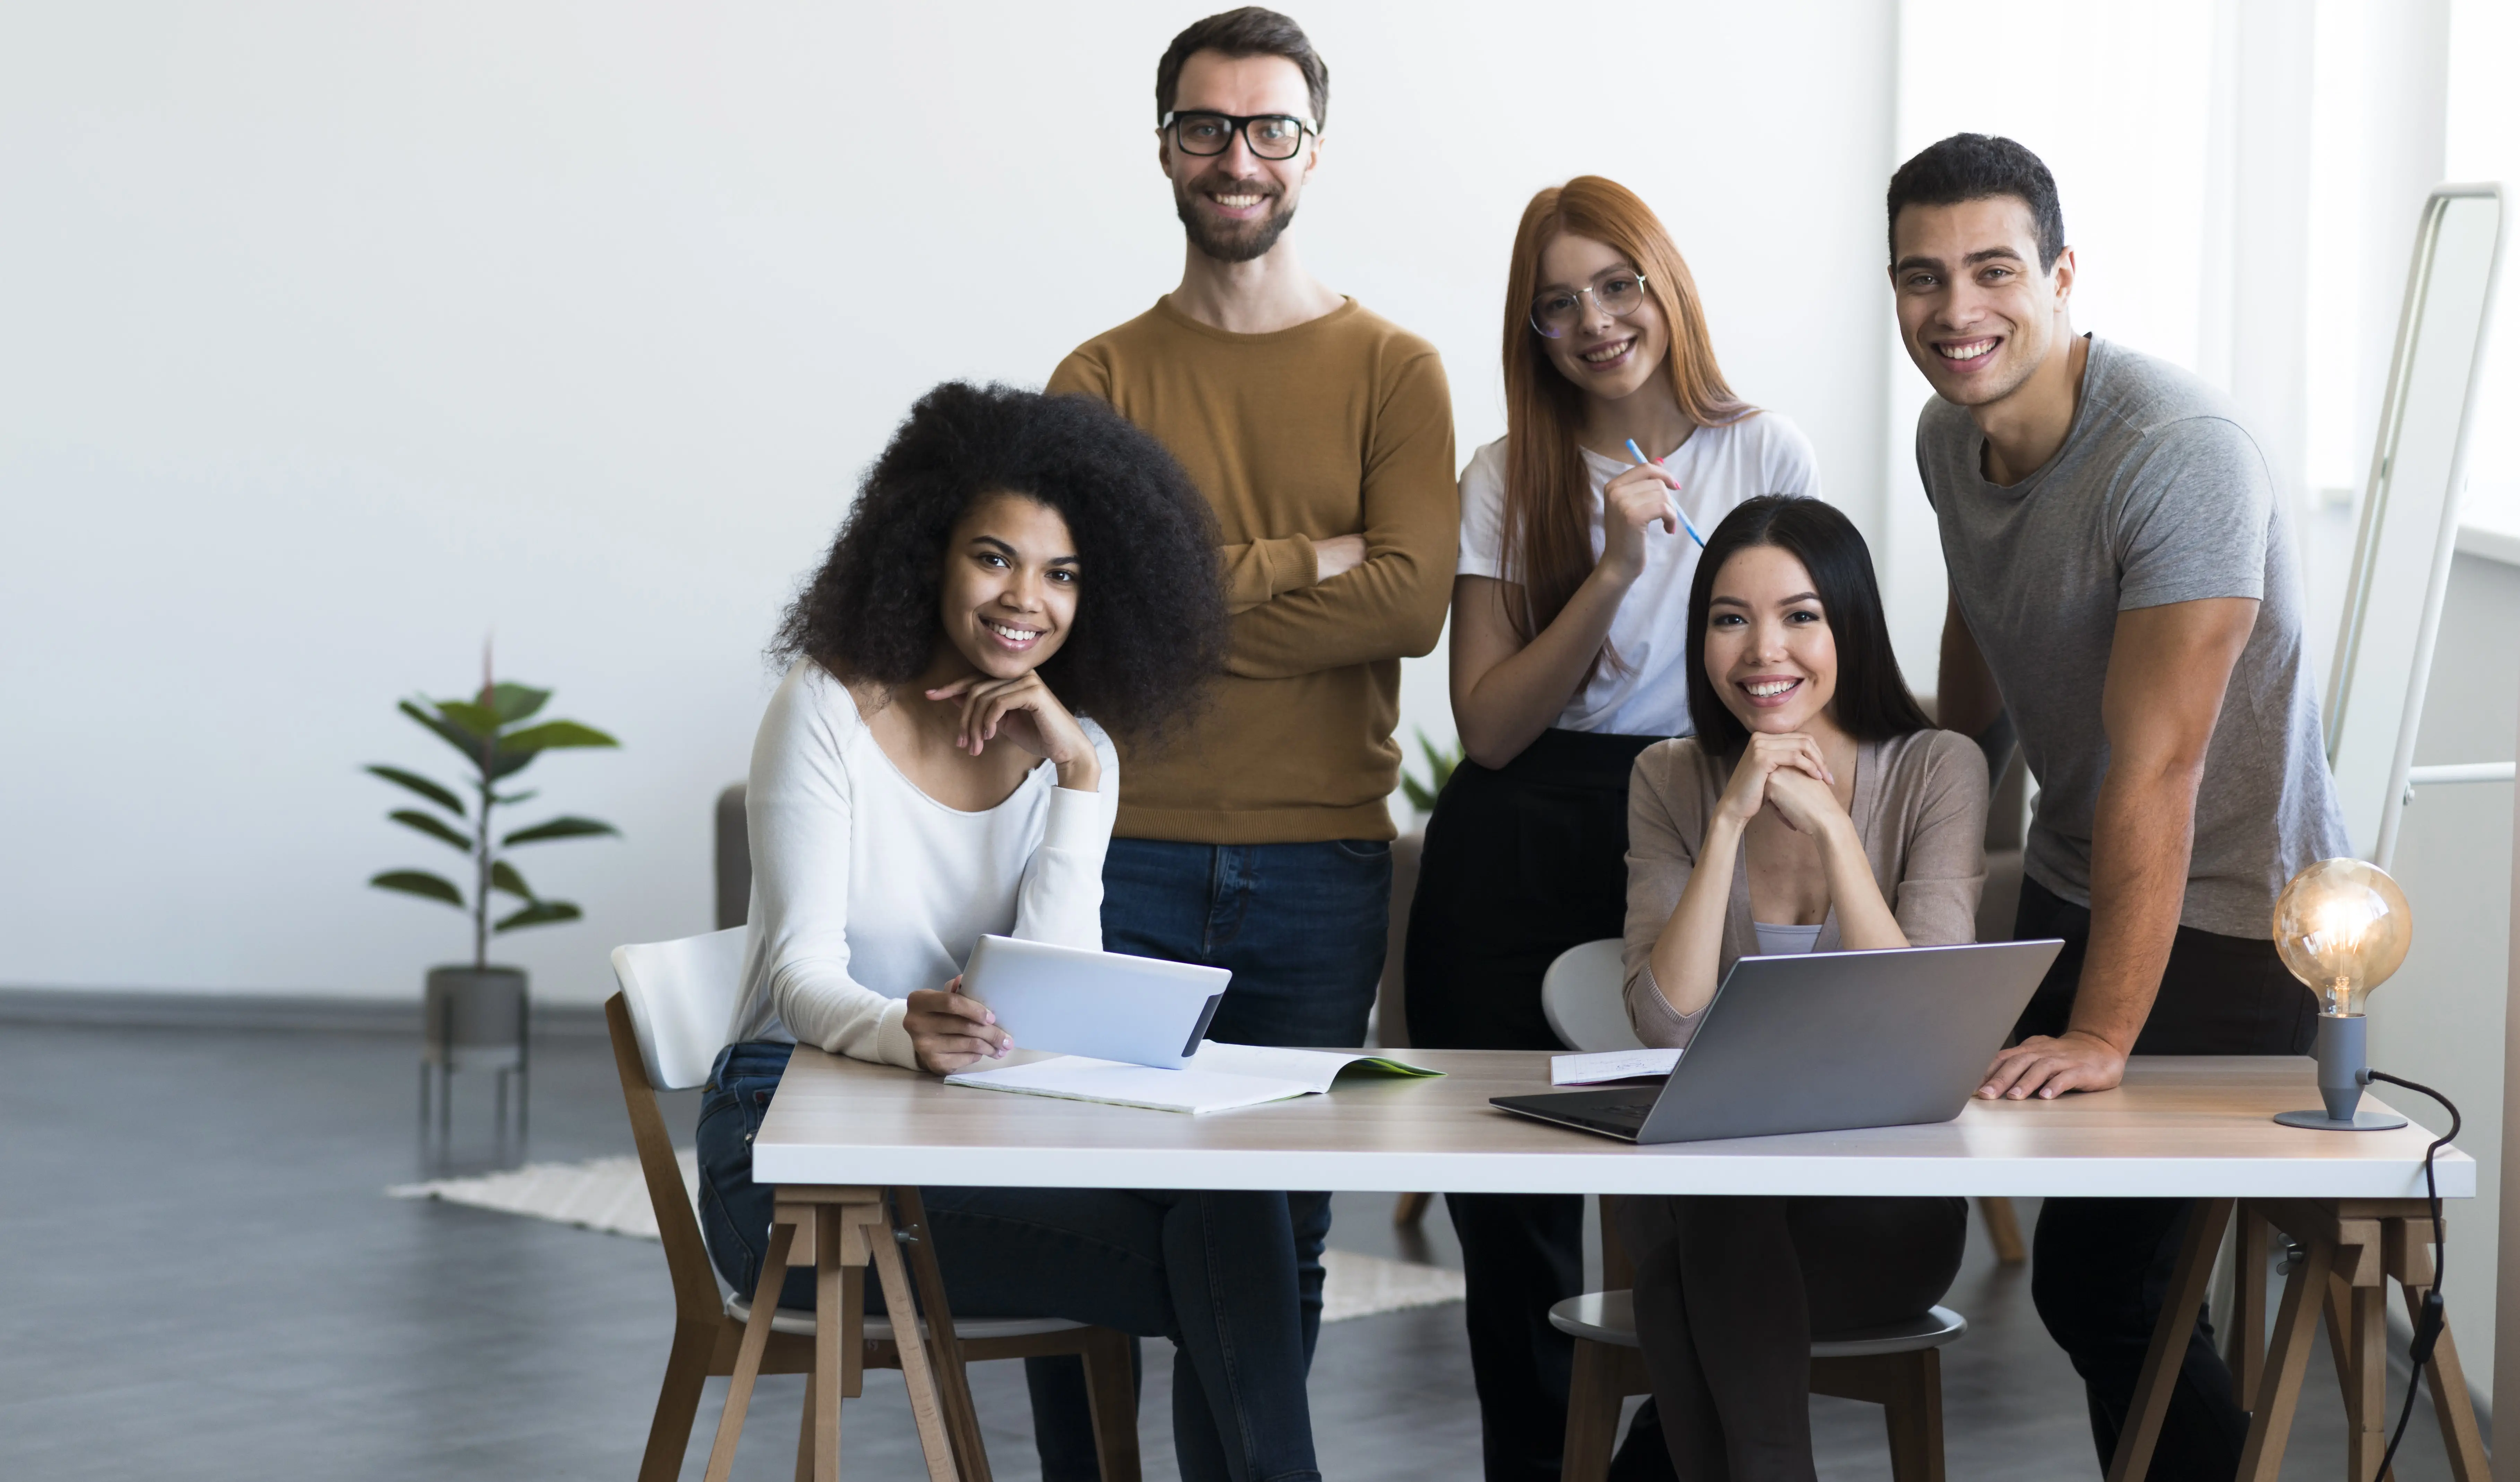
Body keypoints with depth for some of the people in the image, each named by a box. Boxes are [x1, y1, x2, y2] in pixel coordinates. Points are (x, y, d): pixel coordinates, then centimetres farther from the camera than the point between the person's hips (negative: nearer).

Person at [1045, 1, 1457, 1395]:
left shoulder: (1393, 371, 6)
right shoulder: (1101, 377, 8)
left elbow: (1409, 601, -9)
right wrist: (1298, 562, -10)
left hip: (1321, 862, 0)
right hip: (1127, 855, 0)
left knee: (1282, 1230, 5)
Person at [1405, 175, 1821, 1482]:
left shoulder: (1763, 454, 2)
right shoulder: (1508, 480, 2)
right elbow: (1490, 726, -8)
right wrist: (1617, 567, -16)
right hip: (1516, 854, 1)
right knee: (1509, 1187, 5)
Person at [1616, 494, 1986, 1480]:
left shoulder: (1937, 772, -3)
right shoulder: (1669, 782, 3)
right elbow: (1668, 1025, -10)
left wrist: (1829, 823, -18)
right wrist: (1731, 821, -16)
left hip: (1882, 1205, -2)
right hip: (1702, 1172, 2)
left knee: (1708, 1223, -33)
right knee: (1695, 1210, -33)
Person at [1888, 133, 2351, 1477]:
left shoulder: (2177, 453, -24)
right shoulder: (1950, 436, 2)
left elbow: (2154, 771, -27)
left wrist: (2104, 1037, -29)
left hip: (2225, 921, -7)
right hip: (2064, 885, 7)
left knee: (2101, 1277, -13)